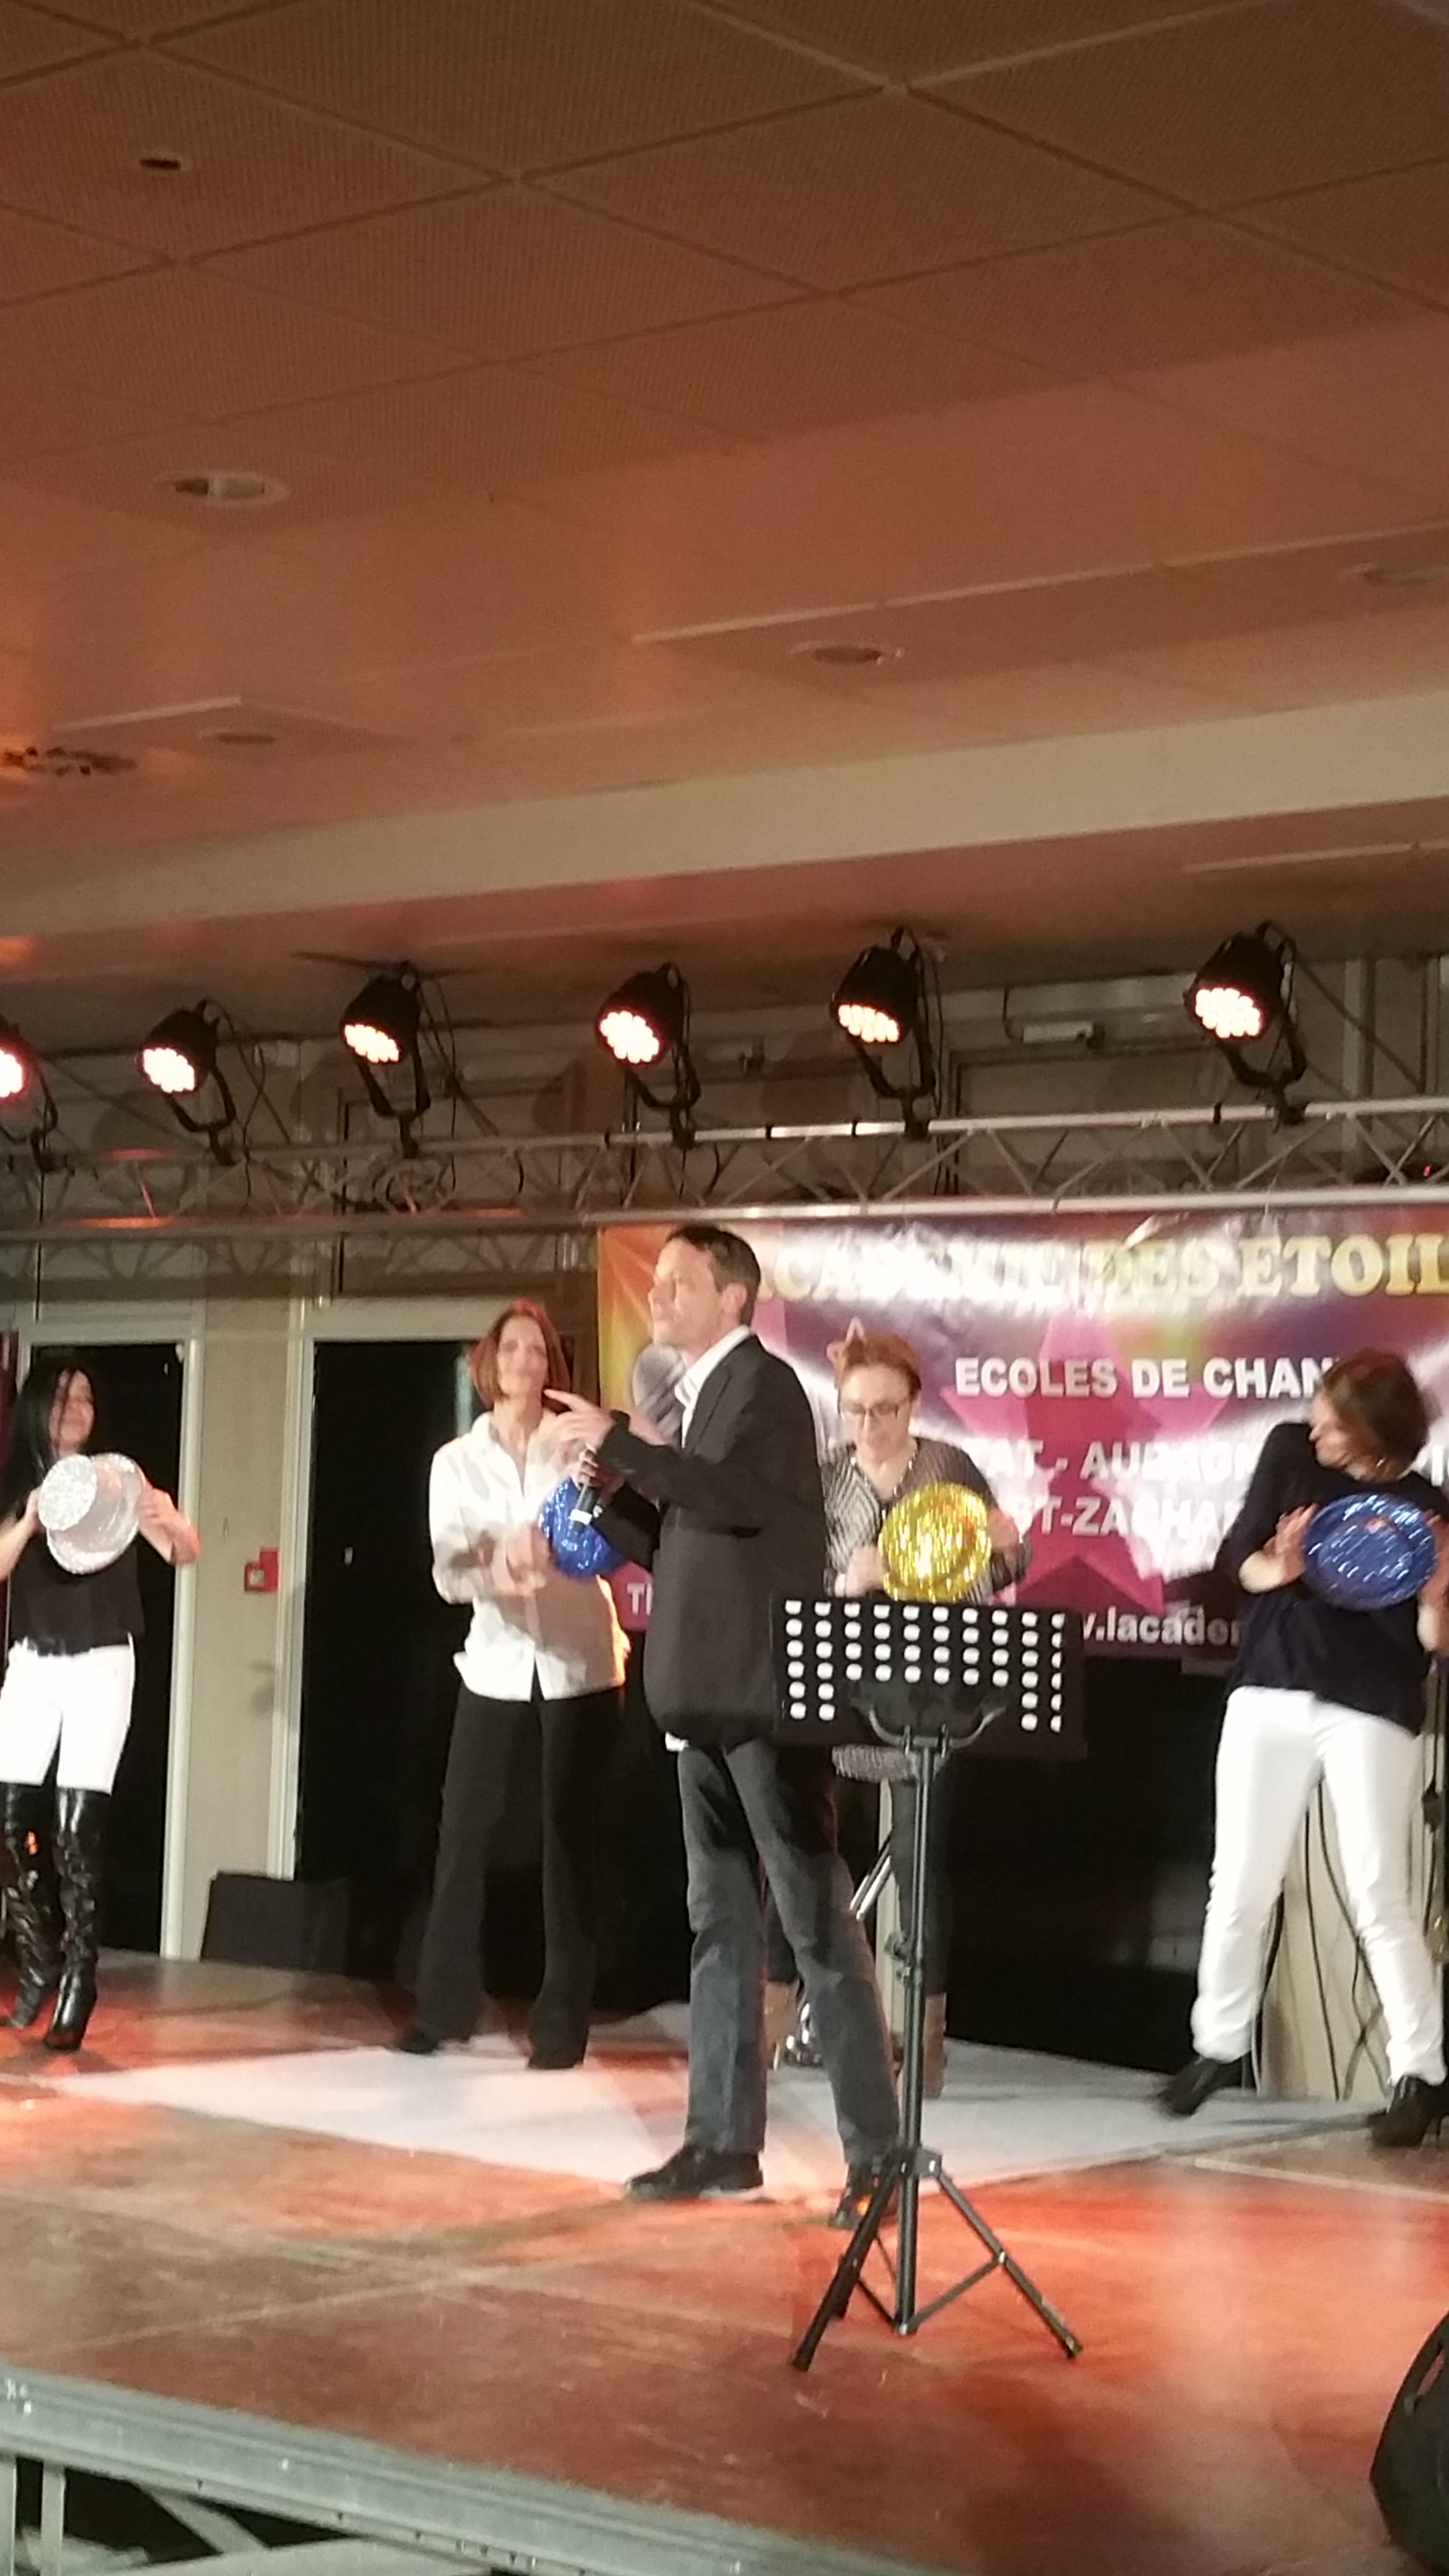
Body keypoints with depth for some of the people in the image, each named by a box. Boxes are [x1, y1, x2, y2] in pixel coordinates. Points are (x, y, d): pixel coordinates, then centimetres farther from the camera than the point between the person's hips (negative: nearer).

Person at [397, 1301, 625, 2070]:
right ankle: (442, 2006, 10)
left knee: (570, 1841, 2)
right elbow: (446, 1571, -6)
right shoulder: (456, 1461, 5)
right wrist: (493, 1570, -27)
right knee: (463, 1835, -1)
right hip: (496, 1665, 2)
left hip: (580, 1665, -1)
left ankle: (561, 2019, 6)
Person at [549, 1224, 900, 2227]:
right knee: (720, 1924, 11)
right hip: (707, 1698, 9)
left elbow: (736, 1497, -28)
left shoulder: (766, 1385, -9)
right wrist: (612, 1480, 3)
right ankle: (723, 2137, 16)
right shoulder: (701, 1393, 17)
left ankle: (877, 2150, -3)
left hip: (766, 1695, -9)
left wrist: (620, 1444, -23)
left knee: (819, 1923, -7)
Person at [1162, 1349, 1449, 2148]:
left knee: (1378, 1897, -5)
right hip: (1269, 1695, 4)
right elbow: (1240, 1556, 3)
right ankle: (1219, 2042, 25)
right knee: (1239, 1885, 8)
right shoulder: (1290, 1452, 2)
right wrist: (1274, 1569, -18)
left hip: (1370, 1713, -3)